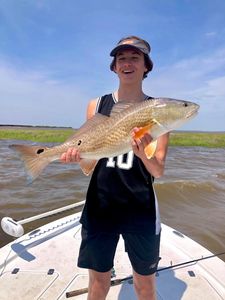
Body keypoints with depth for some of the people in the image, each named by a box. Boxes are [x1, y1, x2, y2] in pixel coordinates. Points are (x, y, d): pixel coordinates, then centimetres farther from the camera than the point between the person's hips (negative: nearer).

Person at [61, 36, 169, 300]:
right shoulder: (96, 105, 3)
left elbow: (158, 171, -6)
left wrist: (143, 154, -26)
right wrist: (77, 155, -17)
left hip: (141, 208, 0)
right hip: (100, 204, 1)